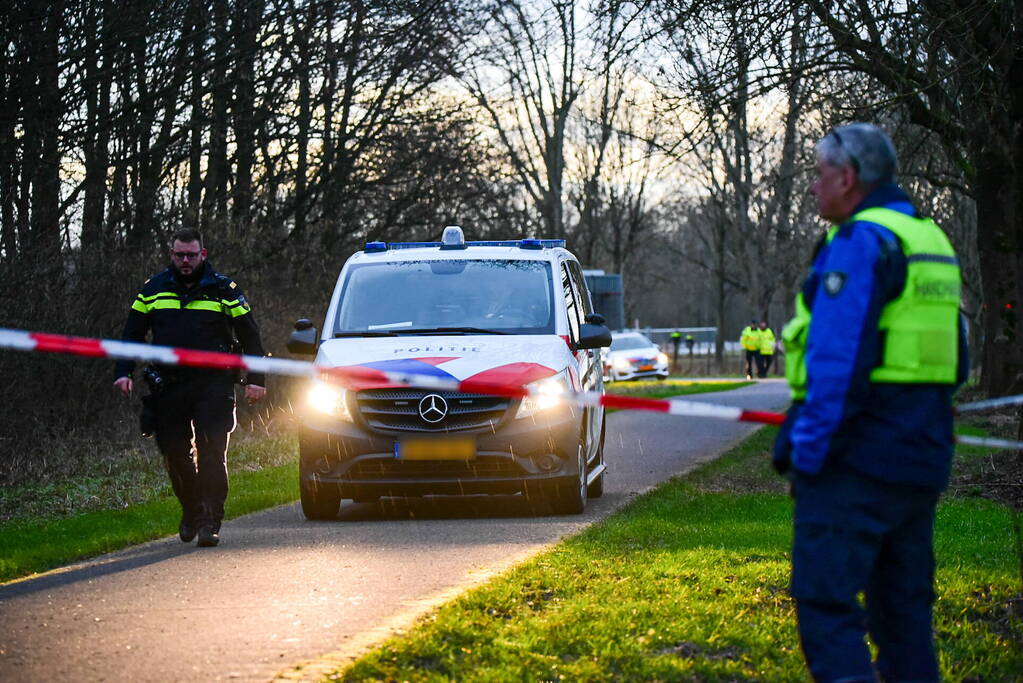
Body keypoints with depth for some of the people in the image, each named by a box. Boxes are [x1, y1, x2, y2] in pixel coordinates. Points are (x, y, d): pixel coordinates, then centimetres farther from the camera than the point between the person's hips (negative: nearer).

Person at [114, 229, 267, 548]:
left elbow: (250, 337, 7)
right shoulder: (153, 289, 10)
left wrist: (255, 381, 0)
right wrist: (123, 373, 3)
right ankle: (191, 511, 23)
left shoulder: (223, 289, 4)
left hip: (213, 385, -3)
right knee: (175, 454, 3)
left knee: (211, 453, -10)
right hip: (169, 386, 3)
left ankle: (210, 522, -9)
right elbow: (132, 333, 16)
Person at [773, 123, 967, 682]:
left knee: (825, 597, -10)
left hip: (858, 458, -9)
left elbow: (838, 360, -20)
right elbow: (951, 361, 20)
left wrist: (807, 448, -18)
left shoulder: (861, 242, -13)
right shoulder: (931, 241, 17)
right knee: (904, 599, 15)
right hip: (923, 457, 9)